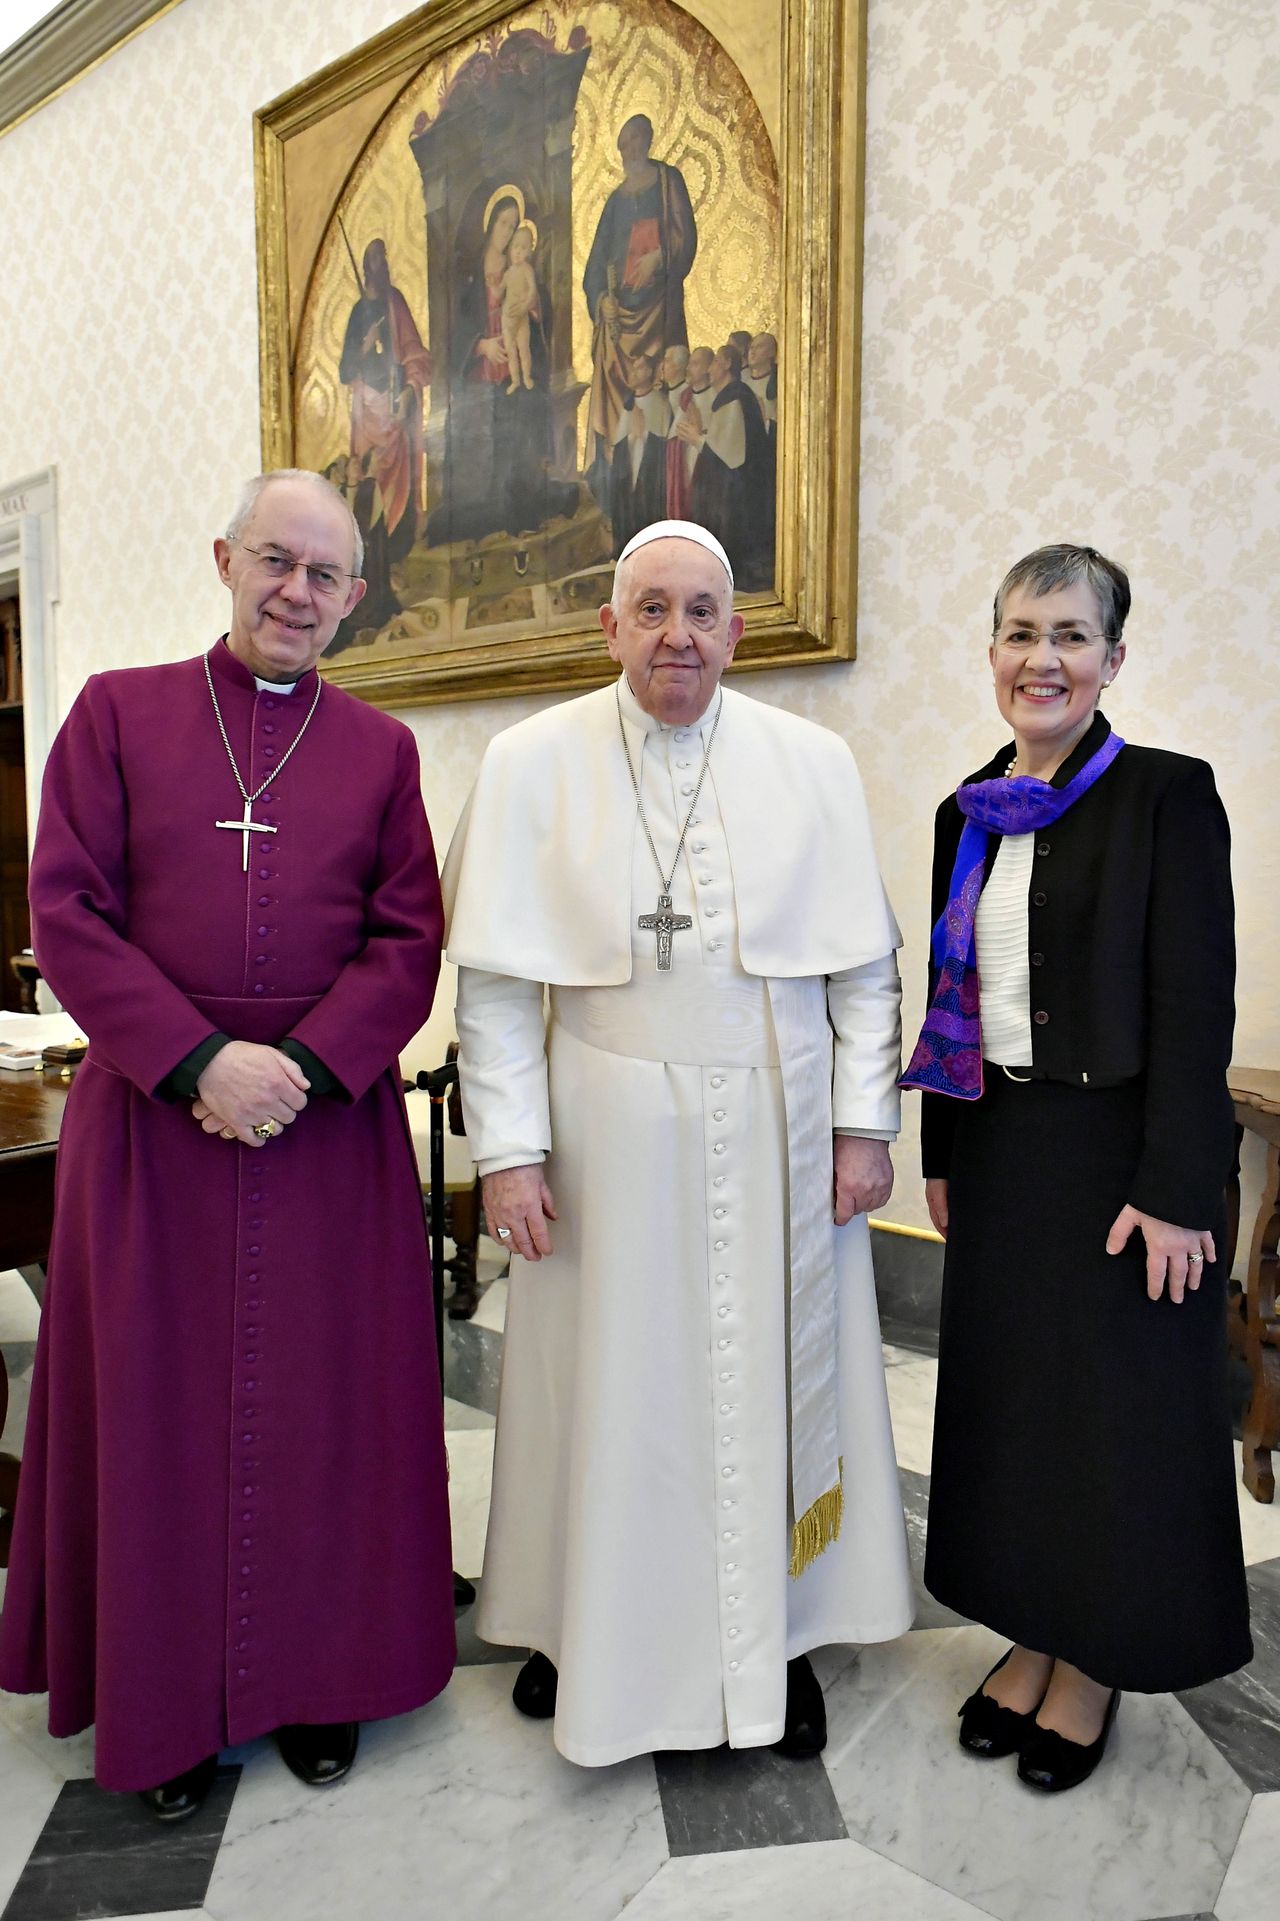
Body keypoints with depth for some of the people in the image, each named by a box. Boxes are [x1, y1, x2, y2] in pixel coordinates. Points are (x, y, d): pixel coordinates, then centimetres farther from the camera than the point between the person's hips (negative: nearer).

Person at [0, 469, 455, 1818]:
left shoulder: (381, 748, 6)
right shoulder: (118, 711, 4)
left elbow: (408, 943, 1)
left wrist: (305, 1068, -14)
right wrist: (201, 1059, -15)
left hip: (333, 1121, 1)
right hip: (152, 1116, 0)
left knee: (327, 1399, 9)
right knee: (160, 1397, 9)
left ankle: (318, 1678, 29)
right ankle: (168, 1702, 29)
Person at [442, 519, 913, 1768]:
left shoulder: (811, 763, 0)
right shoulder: (532, 763, -4)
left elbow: (864, 961, 3)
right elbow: (495, 978, -5)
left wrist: (865, 1124, -1)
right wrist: (508, 1150, -7)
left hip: (777, 1130, 2)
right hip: (611, 1129, -1)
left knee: (774, 1375, 12)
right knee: (609, 1378, 11)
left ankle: (777, 1638, 33)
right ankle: (589, 1627, 35)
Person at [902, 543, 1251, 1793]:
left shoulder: (1166, 796, -10)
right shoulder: (971, 813, 8)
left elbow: (1195, 1004, -14)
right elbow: (956, 995, 11)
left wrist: (1174, 1189, -18)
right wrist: (942, 1156, 11)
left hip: (1119, 1149, -6)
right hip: (999, 1150, 6)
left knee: (1116, 1406, 8)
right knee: (1005, 1393, 15)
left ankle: (1097, 1668, 29)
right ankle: (1031, 1639, 35)